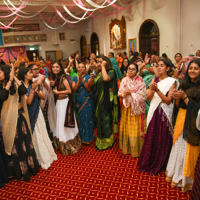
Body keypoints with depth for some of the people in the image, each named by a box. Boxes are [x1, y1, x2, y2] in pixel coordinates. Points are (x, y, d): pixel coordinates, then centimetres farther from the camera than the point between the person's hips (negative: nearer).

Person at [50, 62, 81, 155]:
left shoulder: (63, 78, -13)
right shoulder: (55, 78, 11)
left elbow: (69, 90, -18)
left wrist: (57, 92, -13)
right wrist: (52, 85, 0)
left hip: (65, 102, -8)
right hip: (58, 102, 8)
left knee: (64, 122, -1)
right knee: (59, 122, 11)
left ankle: (68, 145, 15)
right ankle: (61, 144, 25)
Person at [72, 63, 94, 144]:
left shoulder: (88, 77, 2)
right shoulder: (75, 78, 11)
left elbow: (89, 88, -10)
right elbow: (74, 89, -2)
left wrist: (82, 80, -16)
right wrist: (79, 80, -12)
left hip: (87, 100, -3)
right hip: (78, 101, 3)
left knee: (87, 117, -2)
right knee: (80, 118, 6)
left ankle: (88, 138, 8)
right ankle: (82, 137, 19)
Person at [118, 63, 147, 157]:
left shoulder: (140, 82, -6)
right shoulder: (124, 80, 5)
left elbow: (142, 96, -12)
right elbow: (119, 93, 4)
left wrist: (131, 93, -19)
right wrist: (123, 94, -18)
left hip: (136, 109, -3)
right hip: (126, 108, 3)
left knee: (135, 129, 1)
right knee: (126, 128, 11)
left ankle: (136, 150, 17)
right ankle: (126, 148, 27)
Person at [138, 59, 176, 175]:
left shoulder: (171, 81, -4)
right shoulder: (154, 80, 9)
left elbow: (168, 101, -12)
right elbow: (148, 98, 2)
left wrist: (157, 90, -24)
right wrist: (151, 90, -19)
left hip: (164, 114, -3)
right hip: (154, 112, 4)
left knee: (162, 139, 6)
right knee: (151, 137, 9)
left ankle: (160, 165, 27)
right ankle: (149, 162, 28)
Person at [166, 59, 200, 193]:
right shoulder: (185, 84, 8)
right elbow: (178, 105, 9)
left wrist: (184, 97, -20)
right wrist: (177, 98, -10)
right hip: (181, 119, 6)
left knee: (187, 150, 5)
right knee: (177, 146, 14)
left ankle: (185, 179, 25)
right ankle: (176, 176, 33)